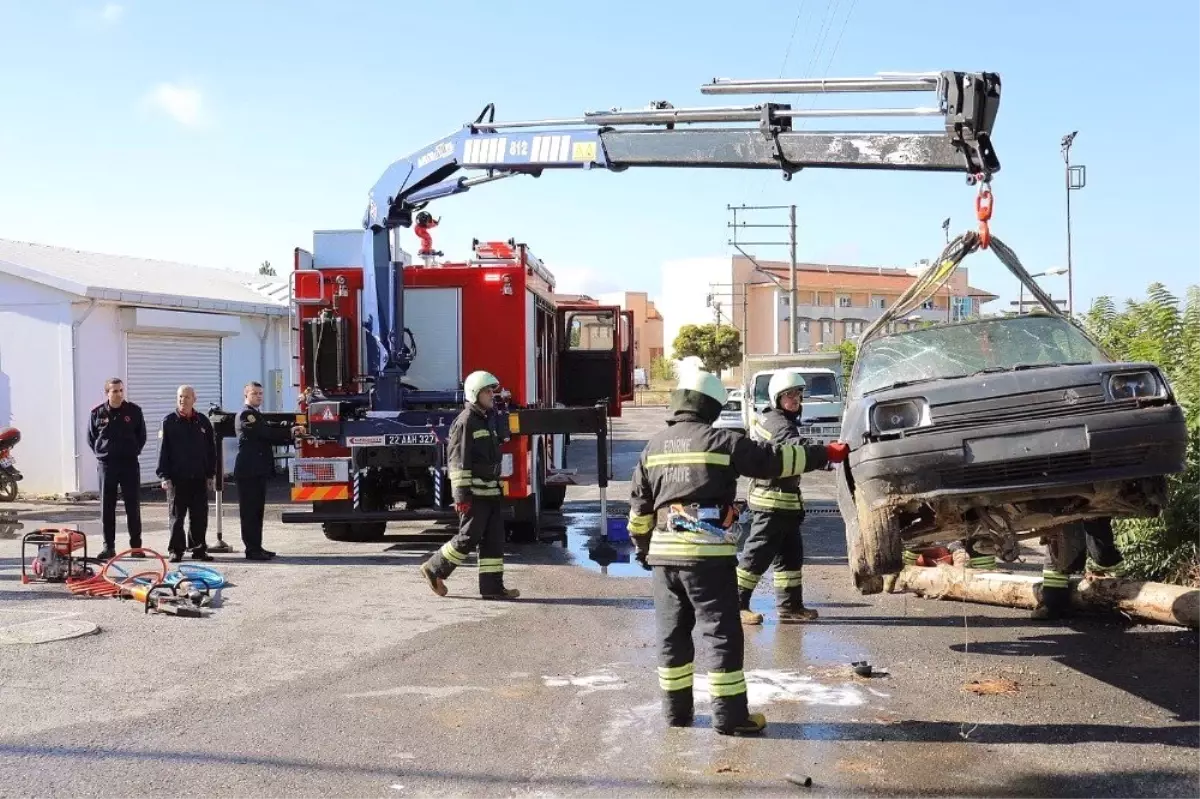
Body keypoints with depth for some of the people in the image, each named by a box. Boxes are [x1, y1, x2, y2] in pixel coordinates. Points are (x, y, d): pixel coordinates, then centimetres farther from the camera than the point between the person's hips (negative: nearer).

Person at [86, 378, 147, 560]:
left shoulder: (134, 411, -1)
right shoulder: (97, 413, 0)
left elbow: (141, 436, 9)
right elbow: (91, 438, 11)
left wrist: (133, 451, 3)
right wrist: (101, 453, 4)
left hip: (130, 463, -1)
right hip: (106, 464, 1)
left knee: (133, 506, 1)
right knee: (107, 507, 4)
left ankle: (136, 545, 9)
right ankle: (108, 546, 11)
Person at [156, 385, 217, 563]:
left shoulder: (203, 422, 9)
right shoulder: (169, 421, 1)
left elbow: (211, 450, 12)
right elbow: (163, 450, -1)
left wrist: (211, 475, 7)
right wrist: (164, 476, -7)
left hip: (199, 478, 3)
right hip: (176, 478, -2)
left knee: (200, 516, 5)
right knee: (176, 516, 2)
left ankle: (199, 548, 15)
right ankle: (176, 550, 9)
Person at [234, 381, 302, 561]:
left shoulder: (256, 414, 21)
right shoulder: (245, 414, -10)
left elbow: (267, 438, 18)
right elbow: (265, 433, -20)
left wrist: (291, 435, 4)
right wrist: (290, 432, -16)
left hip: (258, 470, 10)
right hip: (248, 470, -10)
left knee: (257, 510, 12)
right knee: (249, 510, -6)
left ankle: (256, 547, 17)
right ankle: (252, 549, -5)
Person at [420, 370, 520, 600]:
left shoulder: (486, 421, 17)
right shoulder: (465, 421, -11)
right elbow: (458, 461, -17)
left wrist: (498, 490, 21)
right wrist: (462, 495, -21)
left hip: (490, 493, 9)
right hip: (474, 493, -9)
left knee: (494, 539, 4)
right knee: (469, 537, -5)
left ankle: (492, 586, 6)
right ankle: (435, 569, 9)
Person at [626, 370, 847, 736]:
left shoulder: (654, 446, 10)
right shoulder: (721, 441, -5)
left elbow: (639, 507, 13)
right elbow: (774, 459, -2)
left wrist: (643, 547, 25)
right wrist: (826, 453, 9)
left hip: (664, 554, 5)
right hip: (708, 553, -5)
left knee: (672, 633, 13)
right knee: (723, 634, 1)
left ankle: (676, 709, 20)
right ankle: (730, 715, 4)